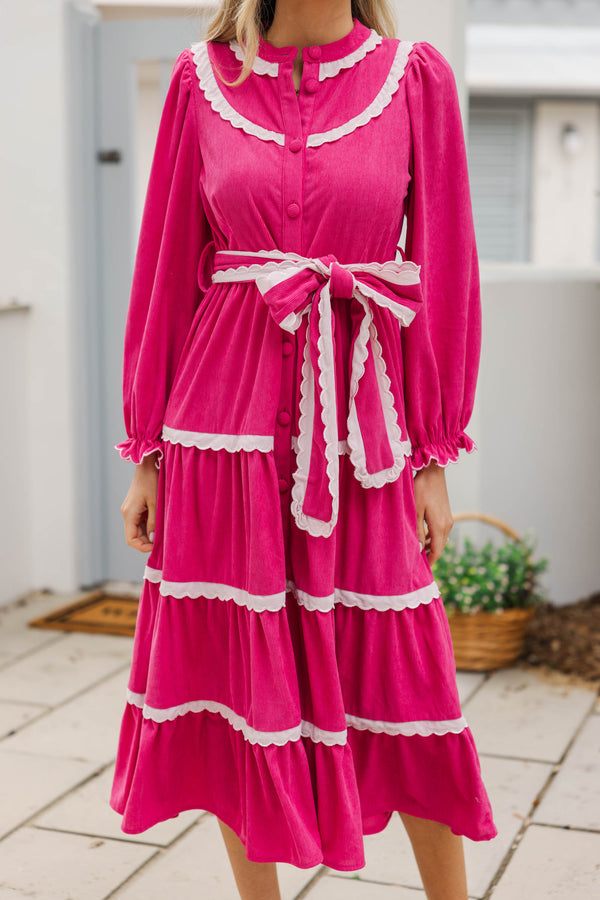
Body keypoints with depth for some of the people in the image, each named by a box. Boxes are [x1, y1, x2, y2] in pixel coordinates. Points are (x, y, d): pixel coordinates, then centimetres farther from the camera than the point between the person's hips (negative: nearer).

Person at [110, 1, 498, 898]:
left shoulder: (416, 76, 2)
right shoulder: (201, 78, 5)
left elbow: (446, 270, 2)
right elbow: (166, 266, 6)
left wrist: (435, 457, -1)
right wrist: (147, 451, 4)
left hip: (358, 416, -1)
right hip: (227, 414, 1)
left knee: (399, 677, 6)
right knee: (236, 672, 8)